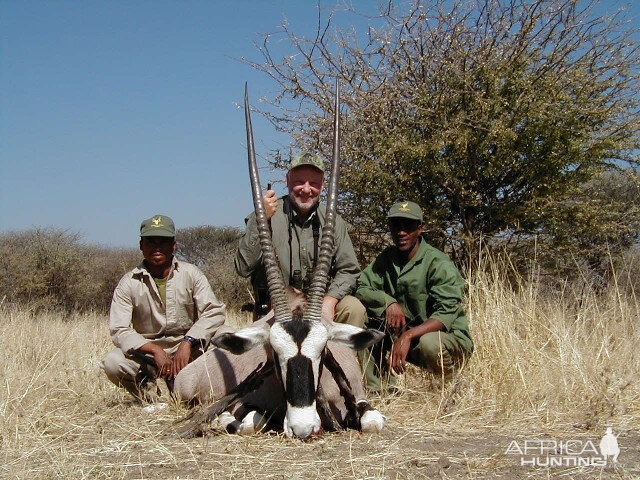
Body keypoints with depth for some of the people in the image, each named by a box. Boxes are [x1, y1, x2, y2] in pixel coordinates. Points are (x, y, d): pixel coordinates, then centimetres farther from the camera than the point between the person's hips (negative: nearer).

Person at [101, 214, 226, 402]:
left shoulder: (191, 274, -1)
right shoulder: (129, 283, -4)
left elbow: (214, 312, -10)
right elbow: (119, 330, -11)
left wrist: (187, 342, -24)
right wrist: (155, 349, -25)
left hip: (187, 348, 1)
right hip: (147, 351, -1)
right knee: (112, 363, -29)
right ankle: (146, 385, 5)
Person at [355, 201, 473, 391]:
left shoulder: (439, 264, -16)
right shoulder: (386, 258, 4)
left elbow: (446, 315, -25)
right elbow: (361, 288, -3)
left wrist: (408, 335, -39)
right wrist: (388, 302, -22)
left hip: (450, 335, -5)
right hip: (402, 334, 6)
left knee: (429, 343, -40)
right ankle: (375, 389, -11)